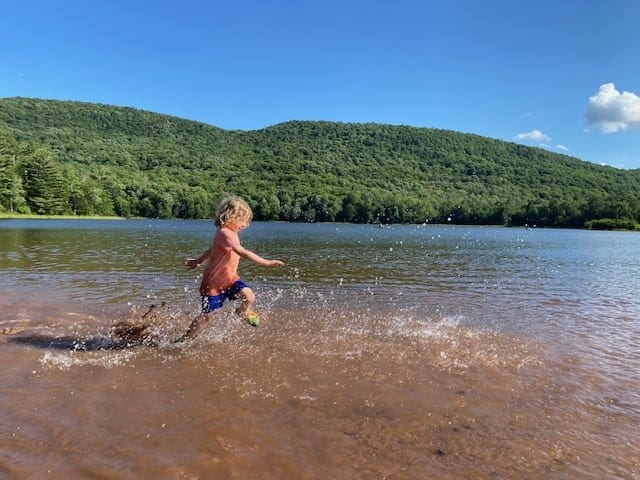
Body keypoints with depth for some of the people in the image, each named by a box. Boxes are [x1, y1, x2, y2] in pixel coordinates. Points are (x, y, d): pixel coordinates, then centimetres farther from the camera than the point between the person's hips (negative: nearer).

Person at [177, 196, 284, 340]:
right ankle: (184, 339, 24)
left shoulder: (228, 233, 4)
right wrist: (267, 263, -43)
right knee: (207, 315, 4)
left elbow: (212, 249, 19)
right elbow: (244, 253, -39)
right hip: (214, 281, -8)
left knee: (249, 297, -11)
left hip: (230, 277, 8)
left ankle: (242, 313, 23)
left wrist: (198, 261, 31)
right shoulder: (225, 233, -28)